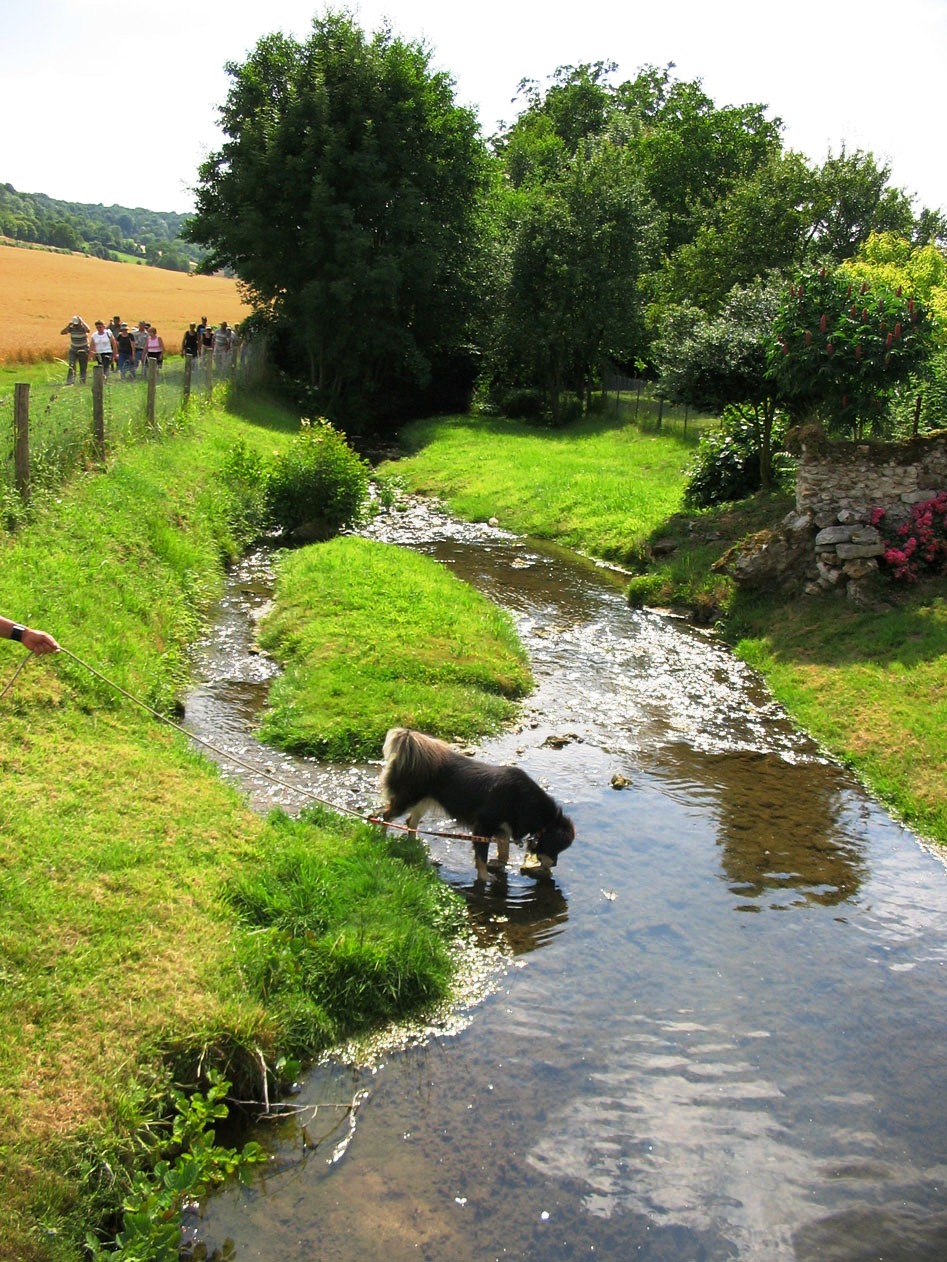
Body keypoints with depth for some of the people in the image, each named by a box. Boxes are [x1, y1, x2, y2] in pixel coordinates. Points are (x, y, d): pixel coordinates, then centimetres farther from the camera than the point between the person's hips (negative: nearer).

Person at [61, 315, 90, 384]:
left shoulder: (83, 327, -13)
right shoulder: (71, 328, -5)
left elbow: (88, 330, -37)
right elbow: (63, 332, -16)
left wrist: (82, 321, -33)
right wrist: (68, 325, -24)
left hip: (83, 351, -2)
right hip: (73, 350, 2)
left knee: (83, 367, 4)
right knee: (71, 366, -12)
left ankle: (83, 381, 17)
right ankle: (70, 382, -17)